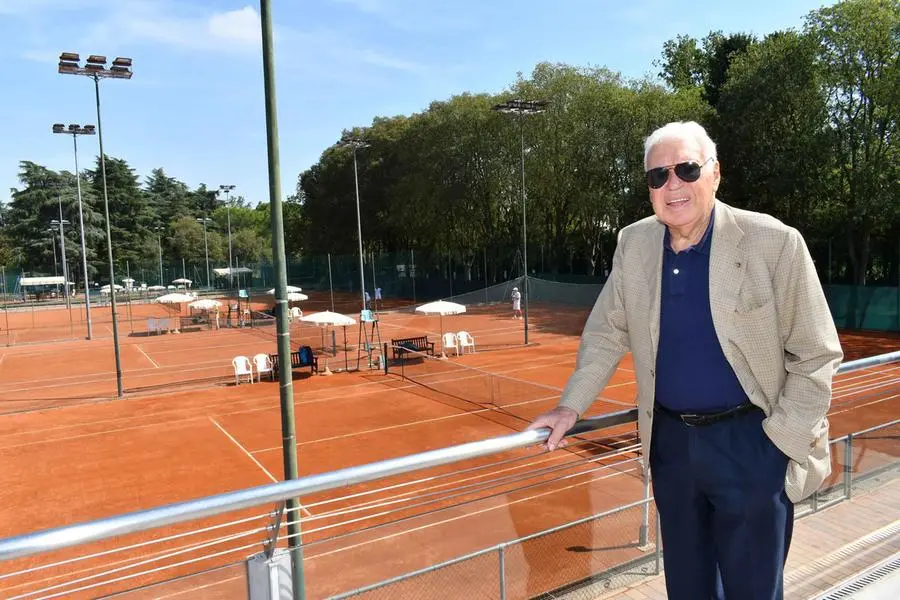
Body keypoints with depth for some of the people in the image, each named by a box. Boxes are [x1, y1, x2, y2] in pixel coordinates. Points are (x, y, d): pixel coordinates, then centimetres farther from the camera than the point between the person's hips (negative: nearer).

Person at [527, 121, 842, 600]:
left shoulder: (774, 242, -13)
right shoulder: (633, 243, -1)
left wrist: (779, 441, -12)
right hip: (670, 439, 4)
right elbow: (606, 334, 7)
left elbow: (816, 354, -8)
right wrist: (571, 407, 1)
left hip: (750, 441, -3)